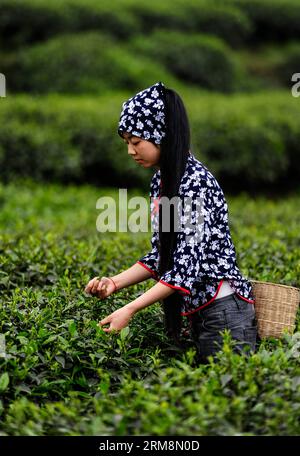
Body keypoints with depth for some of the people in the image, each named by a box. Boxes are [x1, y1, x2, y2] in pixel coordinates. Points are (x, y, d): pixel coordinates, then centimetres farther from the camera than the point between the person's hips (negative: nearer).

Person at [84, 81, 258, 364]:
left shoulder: (194, 182, -18)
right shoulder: (160, 182, 9)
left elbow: (188, 265, -22)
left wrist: (130, 309, -23)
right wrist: (115, 283, 0)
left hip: (224, 311, -9)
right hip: (197, 311, 9)